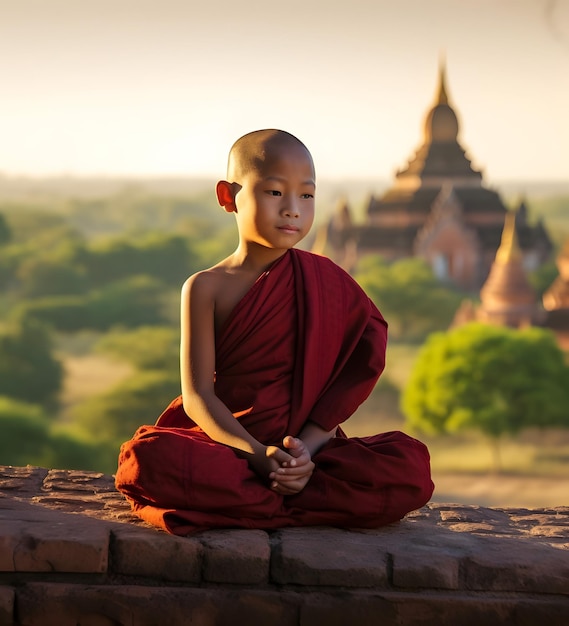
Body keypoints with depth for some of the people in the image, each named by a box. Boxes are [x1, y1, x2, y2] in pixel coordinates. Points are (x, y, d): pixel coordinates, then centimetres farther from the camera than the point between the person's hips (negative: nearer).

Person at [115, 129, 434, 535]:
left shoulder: (325, 280, 5)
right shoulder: (206, 288, 1)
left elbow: (343, 383, 0)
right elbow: (198, 395, -8)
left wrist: (306, 448, -18)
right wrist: (256, 455, -24)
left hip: (309, 451, 2)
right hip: (227, 444, -2)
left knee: (411, 469, -25)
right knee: (147, 457, -33)